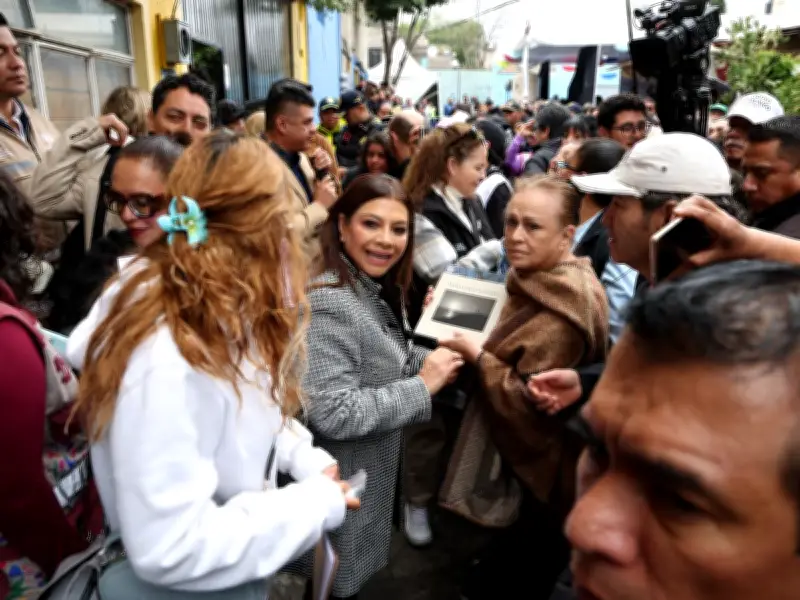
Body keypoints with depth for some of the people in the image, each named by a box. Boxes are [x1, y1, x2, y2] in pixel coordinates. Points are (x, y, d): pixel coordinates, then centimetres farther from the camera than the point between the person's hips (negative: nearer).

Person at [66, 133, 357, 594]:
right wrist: (318, 503, -24)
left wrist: (305, 457, -6)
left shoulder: (219, 309, -5)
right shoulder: (165, 361, -34)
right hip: (186, 585, -8)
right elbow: (170, 551, -32)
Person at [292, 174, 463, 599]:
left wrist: (432, 361, -3)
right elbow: (333, 414, -32)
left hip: (371, 478, 9)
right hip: (342, 491, -9)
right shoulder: (328, 302, -27)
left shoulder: (377, 293, 4)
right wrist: (423, 386, -25)